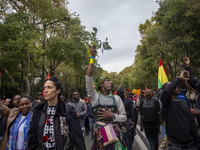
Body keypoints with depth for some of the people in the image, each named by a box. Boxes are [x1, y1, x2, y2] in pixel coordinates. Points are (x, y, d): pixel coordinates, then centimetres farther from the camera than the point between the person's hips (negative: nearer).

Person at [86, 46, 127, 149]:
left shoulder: (116, 98, 7)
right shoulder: (95, 96, 1)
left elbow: (124, 117, 8)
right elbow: (88, 78, -12)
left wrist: (112, 115, -11)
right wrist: (92, 57, -12)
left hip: (114, 132, 2)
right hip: (100, 133, -2)